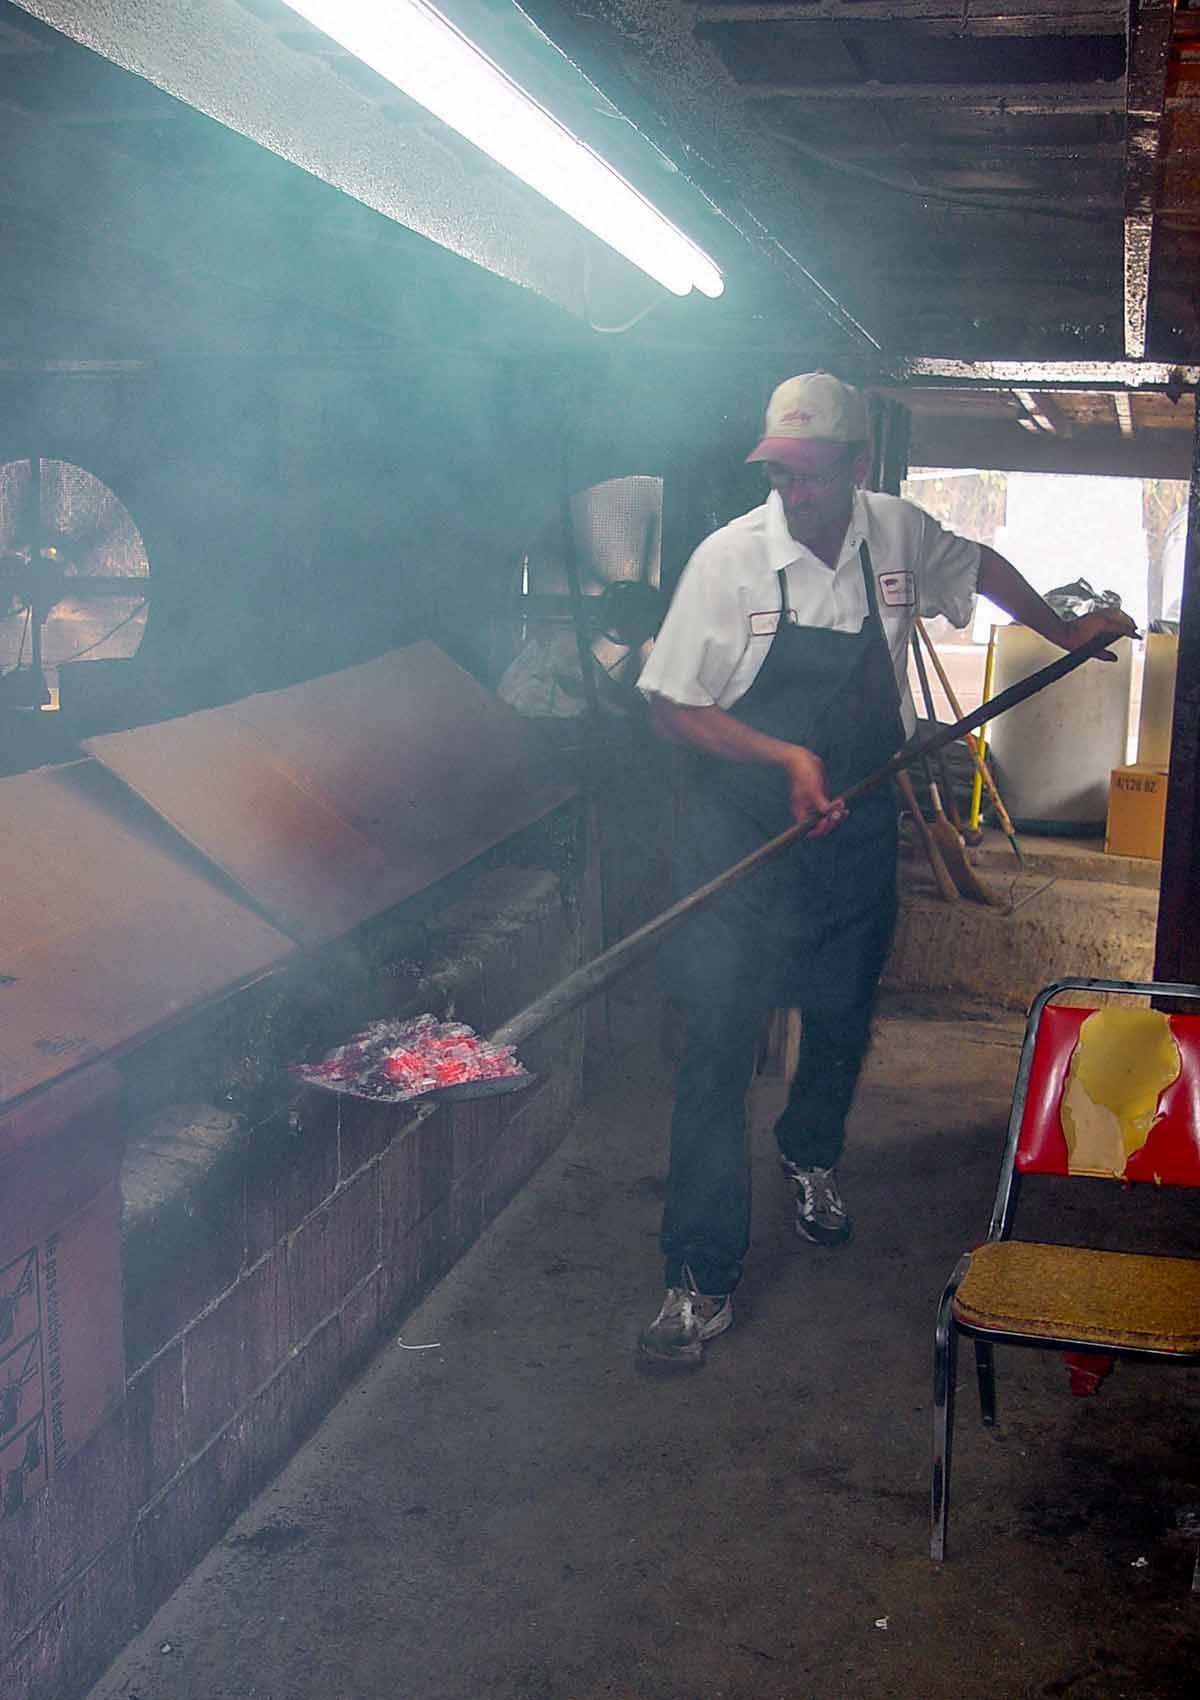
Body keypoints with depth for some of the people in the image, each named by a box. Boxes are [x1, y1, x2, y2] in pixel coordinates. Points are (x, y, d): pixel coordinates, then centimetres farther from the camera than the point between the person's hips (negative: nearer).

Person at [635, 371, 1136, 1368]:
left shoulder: (898, 535, -3)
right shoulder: (731, 558, -15)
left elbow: (978, 567, 21)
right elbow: (673, 707, -11)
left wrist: (1063, 633, 23)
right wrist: (788, 758, -20)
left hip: (857, 838, 4)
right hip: (742, 839, -4)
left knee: (843, 1023, 19)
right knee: (718, 1048, -7)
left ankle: (811, 1156, 50)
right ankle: (704, 1280, 1)